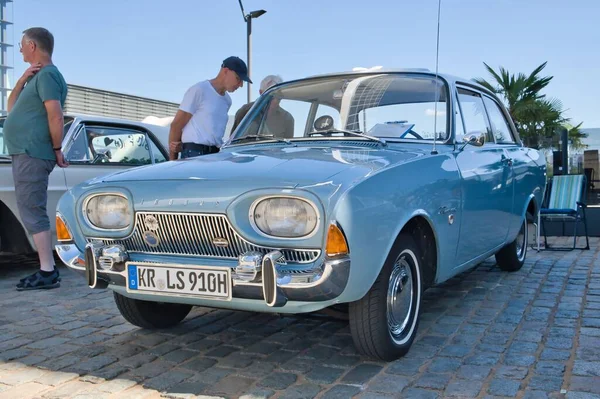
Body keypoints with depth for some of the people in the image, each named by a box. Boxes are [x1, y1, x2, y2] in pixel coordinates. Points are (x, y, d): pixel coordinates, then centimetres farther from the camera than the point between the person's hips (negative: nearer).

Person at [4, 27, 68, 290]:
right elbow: (11, 107, 22)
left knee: (32, 212, -11)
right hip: (25, 153, 10)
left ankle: (48, 273, -10)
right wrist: (23, 79, 10)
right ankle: (47, 270, 14)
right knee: (32, 212, 11)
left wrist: (57, 149, -12)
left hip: (32, 155, -10)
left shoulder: (47, 74, -10)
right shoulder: (37, 77, 22)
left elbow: (56, 116, -20)